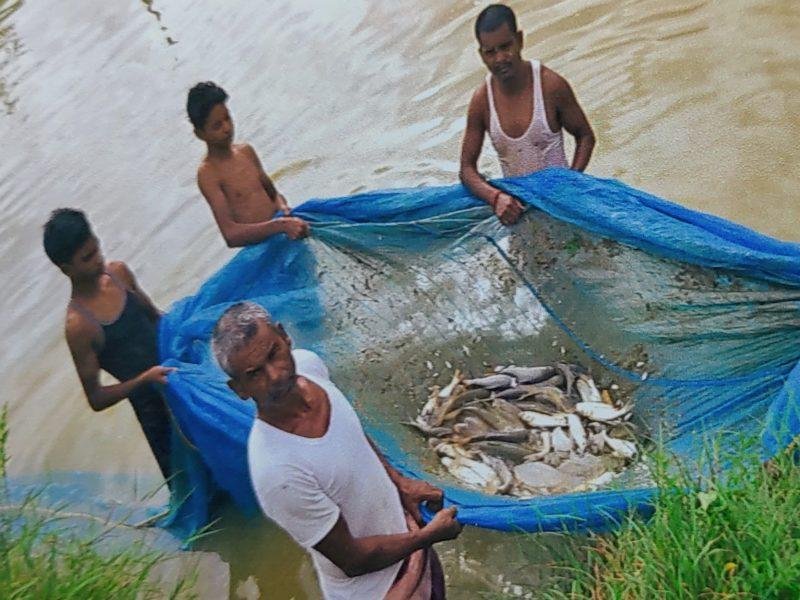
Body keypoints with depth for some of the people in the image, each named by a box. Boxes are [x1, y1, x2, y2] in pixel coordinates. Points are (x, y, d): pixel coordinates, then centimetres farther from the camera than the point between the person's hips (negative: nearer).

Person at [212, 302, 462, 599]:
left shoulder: (308, 364, -19)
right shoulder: (276, 472, -39)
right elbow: (354, 560, -25)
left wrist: (400, 482, -1)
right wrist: (428, 535, -13)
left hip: (402, 532, 7)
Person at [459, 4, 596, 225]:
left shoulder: (552, 85, -12)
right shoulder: (481, 101, -6)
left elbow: (585, 136, 1)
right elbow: (467, 168, -2)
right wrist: (495, 197, -23)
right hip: (513, 201, 2)